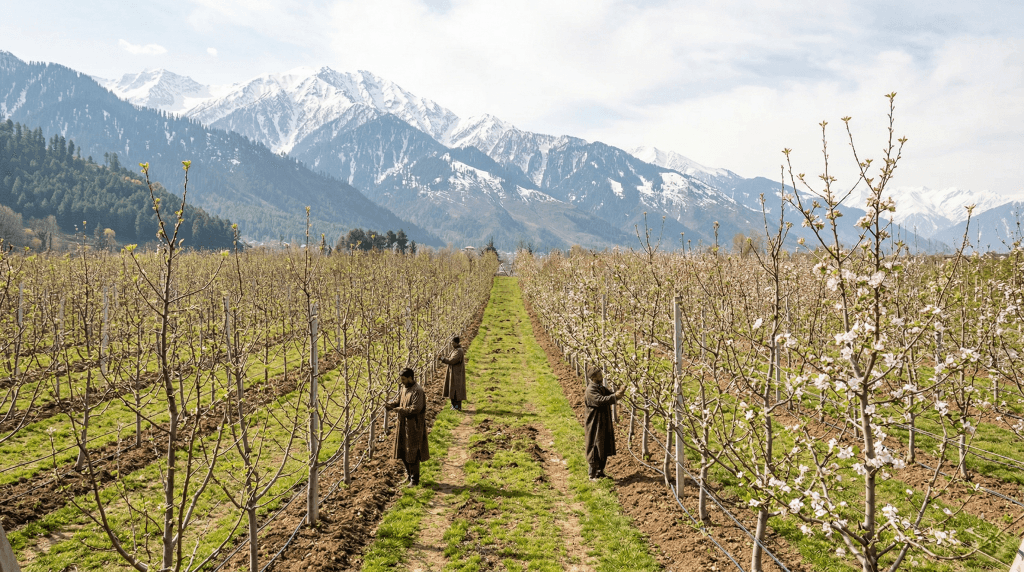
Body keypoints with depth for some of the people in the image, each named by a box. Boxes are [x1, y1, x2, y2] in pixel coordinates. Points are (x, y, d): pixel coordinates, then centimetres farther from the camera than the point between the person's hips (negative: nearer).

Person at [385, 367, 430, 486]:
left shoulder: (417, 391, -20)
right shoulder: (404, 388, 7)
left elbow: (416, 409, -25)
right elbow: (400, 402, 18)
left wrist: (399, 410, -23)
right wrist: (390, 405, -1)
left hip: (413, 426, -9)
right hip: (403, 424, 9)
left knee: (412, 453, 0)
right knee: (403, 451, 16)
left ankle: (415, 479, 13)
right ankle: (409, 475, 32)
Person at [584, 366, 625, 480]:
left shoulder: (601, 387, 11)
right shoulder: (590, 390, -18)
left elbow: (611, 394, 6)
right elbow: (601, 400, -30)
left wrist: (619, 392, -14)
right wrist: (615, 396, -33)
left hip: (605, 423, 9)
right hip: (596, 424, -9)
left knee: (605, 449, 15)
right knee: (595, 449, -2)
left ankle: (600, 472, 28)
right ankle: (592, 475, 6)